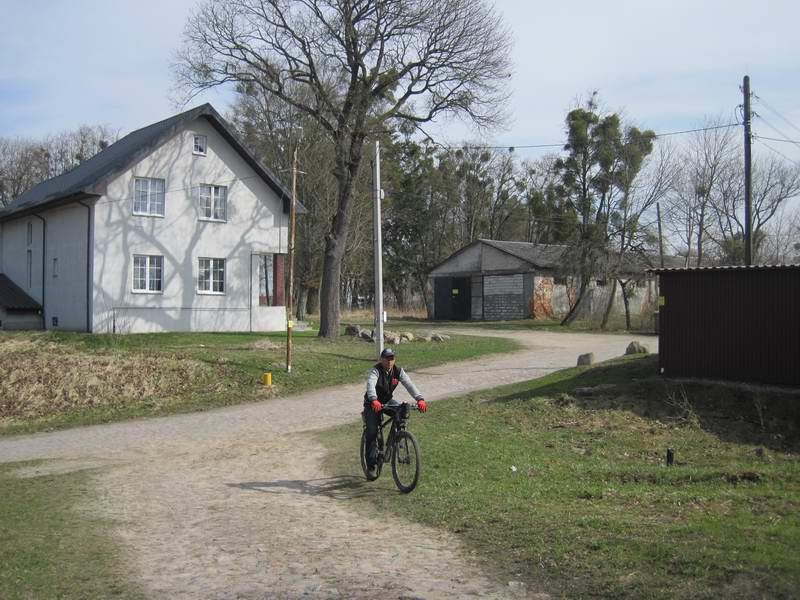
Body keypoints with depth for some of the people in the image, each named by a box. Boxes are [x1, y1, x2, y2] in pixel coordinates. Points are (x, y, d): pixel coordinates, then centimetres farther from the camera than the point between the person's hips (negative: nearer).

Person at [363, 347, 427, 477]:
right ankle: (371, 462, 1)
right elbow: (370, 385, -42)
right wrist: (374, 401, -62)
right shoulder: (375, 371, -24)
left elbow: (409, 385, -23)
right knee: (372, 432, -12)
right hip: (372, 404, -4)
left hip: (387, 401, 4)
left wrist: (420, 399, -39)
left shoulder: (398, 371, -12)